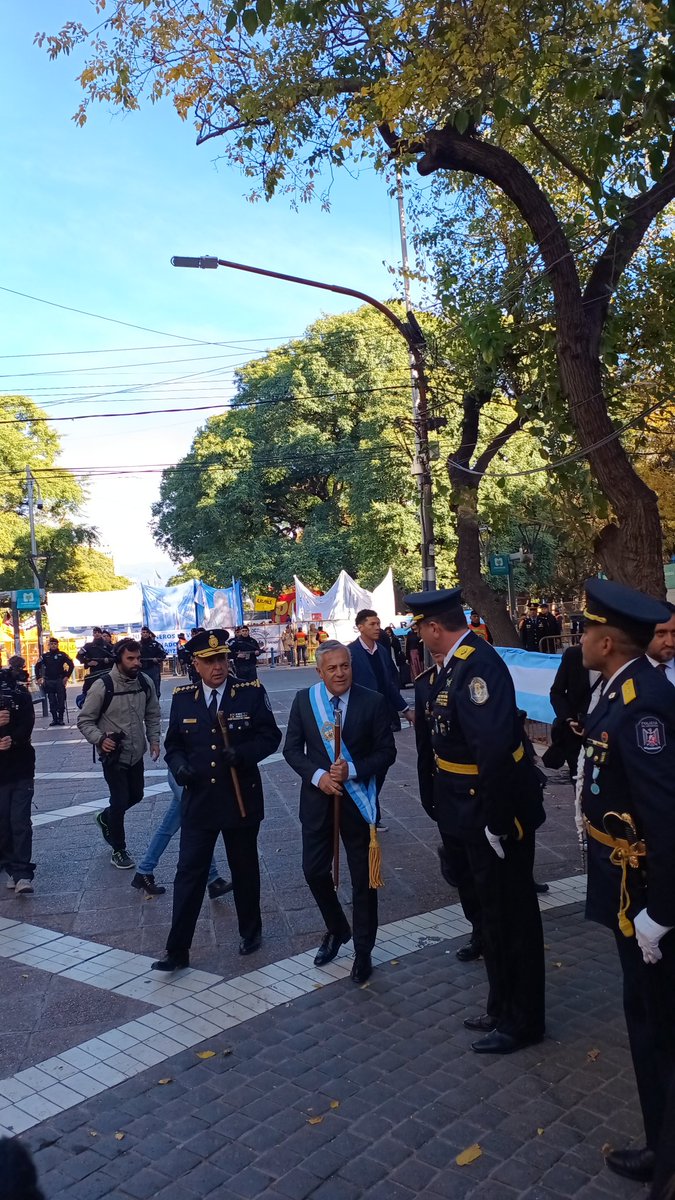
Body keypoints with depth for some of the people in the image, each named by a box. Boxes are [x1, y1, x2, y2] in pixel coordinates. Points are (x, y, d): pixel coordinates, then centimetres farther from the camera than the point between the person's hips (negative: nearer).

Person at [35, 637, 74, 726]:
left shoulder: (62, 655, 1)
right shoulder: (45, 656, 8)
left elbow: (71, 665, -2)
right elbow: (37, 666, 11)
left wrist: (67, 676, -8)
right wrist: (39, 678, 3)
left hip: (60, 681, -2)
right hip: (49, 681, 2)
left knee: (61, 700, -3)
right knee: (52, 701, 3)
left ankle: (61, 718, 3)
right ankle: (54, 718, 8)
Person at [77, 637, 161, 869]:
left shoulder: (146, 682, -5)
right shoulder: (102, 686, -19)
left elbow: (152, 715, 9)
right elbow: (84, 720, -11)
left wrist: (154, 740, -2)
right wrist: (100, 739, -27)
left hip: (137, 754, 5)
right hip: (114, 756, -5)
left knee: (136, 796, 19)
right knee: (120, 801, 2)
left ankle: (105, 818, 49)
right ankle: (118, 850, 25)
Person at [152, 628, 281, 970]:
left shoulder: (252, 691, -8)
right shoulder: (182, 698, -1)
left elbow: (270, 736, -4)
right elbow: (173, 744, 8)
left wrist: (243, 753, -22)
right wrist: (179, 765, -13)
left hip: (241, 799, -1)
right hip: (198, 801, 1)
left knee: (245, 870, 15)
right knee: (189, 873, 3)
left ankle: (251, 932, 37)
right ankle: (177, 950, 14)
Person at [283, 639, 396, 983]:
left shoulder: (372, 702, -10)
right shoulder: (304, 700, -4)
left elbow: (386, 751, -7)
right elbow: (292, 749, 0)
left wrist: (352, 770, -21)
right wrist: (317, 775, -15)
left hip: (357, 799, -2)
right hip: (317, 798, 2)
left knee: (363, 878, 9)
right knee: (314, 870, 10)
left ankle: (363, 950, 29)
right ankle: (337, 929, 39)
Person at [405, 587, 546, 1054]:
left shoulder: (477, 665, -25)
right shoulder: (460, 661, 6)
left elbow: (494, 747, -32)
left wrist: (495, 821, -28)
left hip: (499, 814, -10)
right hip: (480, 812, 10)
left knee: (512, 916, 8)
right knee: (495, 912, 22)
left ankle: (522, 1021, 27)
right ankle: (503, 1009, 40)